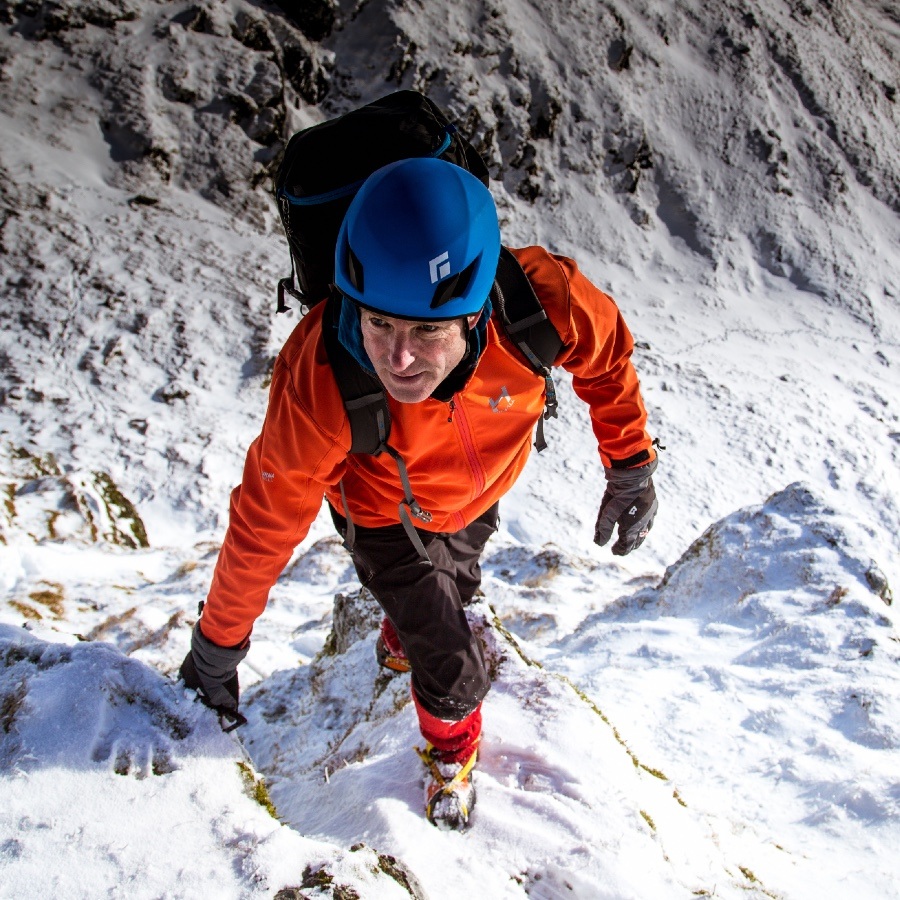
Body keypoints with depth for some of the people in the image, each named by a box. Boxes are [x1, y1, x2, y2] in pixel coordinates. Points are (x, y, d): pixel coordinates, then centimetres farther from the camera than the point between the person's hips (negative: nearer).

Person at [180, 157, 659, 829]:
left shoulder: (540, 302, -41)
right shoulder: (318, 383, -44)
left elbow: (605, 351, -16)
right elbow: (266, 520, -29)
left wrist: (631, 463, -9)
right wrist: (219, 640, -17)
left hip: (480, 494, 4)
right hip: (389, 519, -3)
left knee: (454, 590, 32)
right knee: (454, 668, -1)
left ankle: (401, 641, 70)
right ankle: (451, 751, 38)